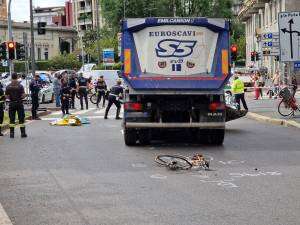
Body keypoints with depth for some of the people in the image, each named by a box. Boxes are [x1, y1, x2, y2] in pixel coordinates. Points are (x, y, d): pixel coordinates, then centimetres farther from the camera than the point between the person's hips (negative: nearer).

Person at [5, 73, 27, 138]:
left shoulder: (8, 86, -3)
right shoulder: (20, 86, -9)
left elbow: (6, 96, -4)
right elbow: (23, 95, -14)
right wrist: (20, 97, 7)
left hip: (11, 103, 2)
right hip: (19, 103, -2)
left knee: (11, 119, 8)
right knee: (21, 119, 4)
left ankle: (12, 133, 8)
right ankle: (23, 133, 4)